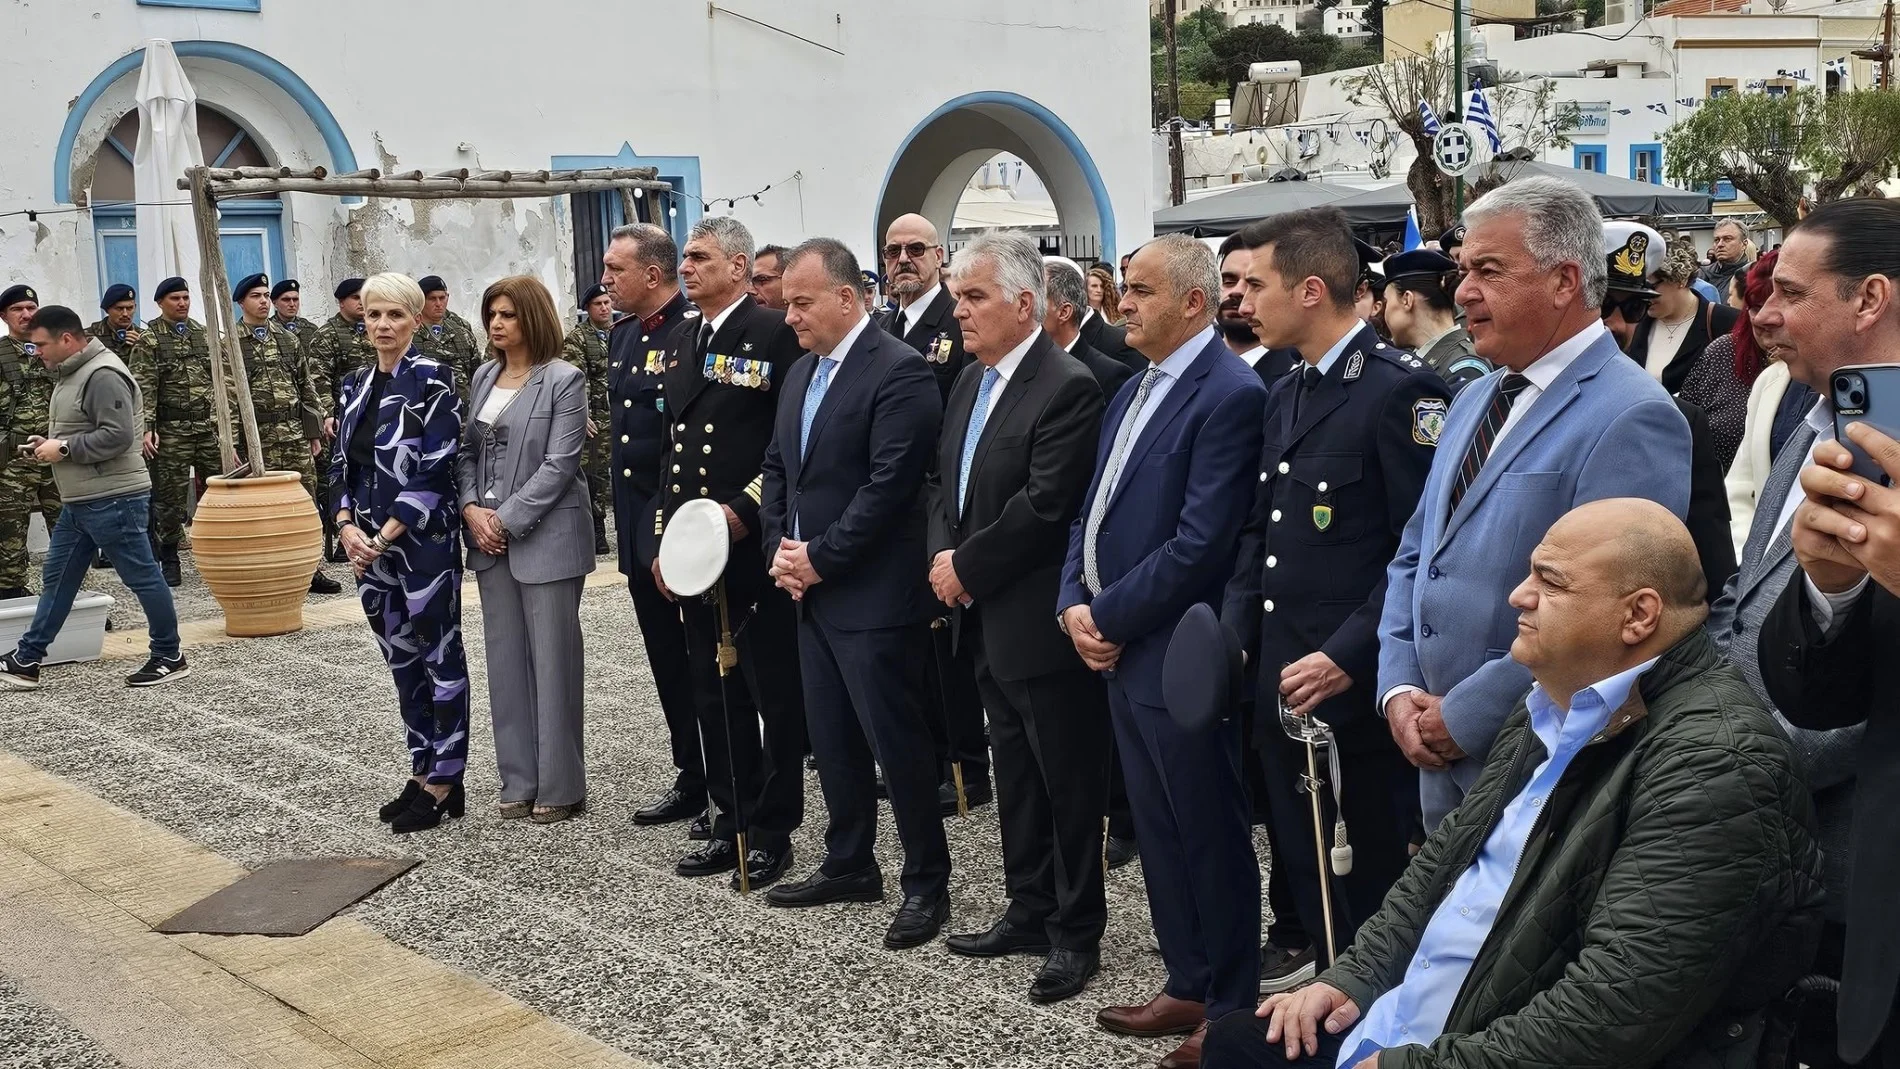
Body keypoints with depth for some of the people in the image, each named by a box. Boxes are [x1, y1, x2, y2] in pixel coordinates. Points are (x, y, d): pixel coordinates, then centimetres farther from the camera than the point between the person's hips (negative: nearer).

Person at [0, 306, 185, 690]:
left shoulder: (103, 375, -17)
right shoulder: (70, 374, 16)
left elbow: (118, 436, -24)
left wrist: (63, 448, -18)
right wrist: (48, 443, 8)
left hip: (114, 499, -11)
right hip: (80, 501, 11)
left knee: (142, 577, 0)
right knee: (57, 579, 13)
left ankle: (170, 658, 10)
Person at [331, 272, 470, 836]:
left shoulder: (432, 380, -9)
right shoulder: (354, 385, 11)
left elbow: (435, 470, -15)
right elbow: (341, 465, 13)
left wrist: (386, 535, -16)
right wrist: (347, 526, -4)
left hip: (424, 541, -7)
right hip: (369, 547, 7)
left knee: (439, 656, 1)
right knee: (401, 659, 13)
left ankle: (445, 783, 9)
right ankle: (422, 773, 23)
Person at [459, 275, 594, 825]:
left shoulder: (564, 380, -8)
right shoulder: (484, 375, 11)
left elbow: (559, 465, -13)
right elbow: (467, 450, 12)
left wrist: (507, 519, -15)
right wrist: (471, 508, -4)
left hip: (544, 534, -6)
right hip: (489, 535, 6)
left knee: (552, 657, 0)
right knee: (505, 657, 10)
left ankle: (560, 785, 9)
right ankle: (520, 781, 19)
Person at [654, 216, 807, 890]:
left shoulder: (774, 335, -9)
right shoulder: (680, 343, 15)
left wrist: (745, 510, -19)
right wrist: (663, 536, 14)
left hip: (756, 547, -8)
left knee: (775, 696, 3)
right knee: (714, 696, 14)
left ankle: (773, 830, 13)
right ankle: (731, 823, 25)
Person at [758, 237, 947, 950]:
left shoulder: (899, 371, -15)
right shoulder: (801, 372, 13)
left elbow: (888, 486, -20)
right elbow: (777, 467, 18)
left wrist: (818, 557, -16)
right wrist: (780, 547, 3)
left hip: (871, 594, -8)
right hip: (810, 591, 9)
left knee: (896, 739, -1)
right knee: (832, 739, 15)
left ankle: (927, 883, 11)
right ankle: (849, 864, 29)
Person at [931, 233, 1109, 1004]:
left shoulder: (1068, 388, -17)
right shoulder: (971, 381, 12)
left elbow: (1044, 507, -22)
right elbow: (943, 482, 17)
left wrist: (967, 568, -15)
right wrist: (942, 555, 0)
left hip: (1040, 620, -9)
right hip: (987, 620, 9)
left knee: (1068, 782, 4)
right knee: (1015, 774, 18)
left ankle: (1076, 932, 16)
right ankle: (1029, 910, 31)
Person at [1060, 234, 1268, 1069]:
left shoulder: (1230, 395, -16)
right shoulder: (1134, 391, 14)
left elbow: (1200, 543, -22)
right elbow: (1094, 511, 15)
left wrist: (1108, 615, -15)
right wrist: (1074, 604, -1)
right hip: (1120, 651, 9)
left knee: (1211, 836, 5)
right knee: (1158, 830, 18)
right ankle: (1188, 984, 32)